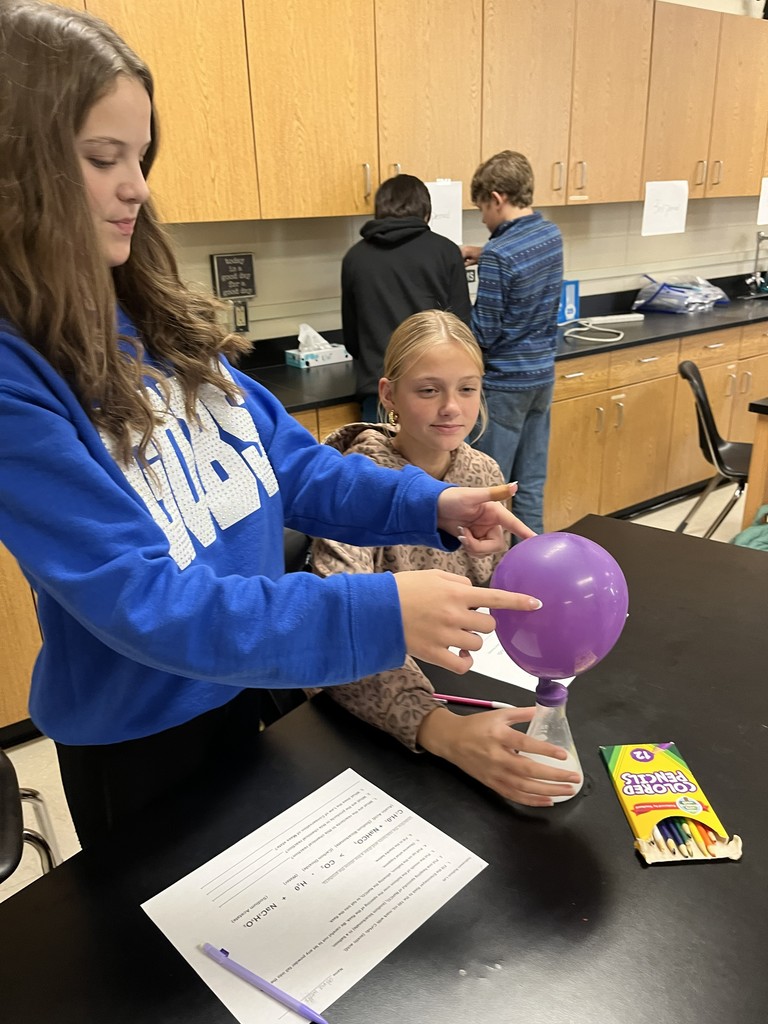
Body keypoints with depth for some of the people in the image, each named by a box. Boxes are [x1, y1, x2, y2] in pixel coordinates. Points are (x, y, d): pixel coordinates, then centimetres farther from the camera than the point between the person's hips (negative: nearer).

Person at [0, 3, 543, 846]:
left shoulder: (153, 322, -4)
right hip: (133, 737, -6)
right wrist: (379, 615, -37)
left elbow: (285, 460, -1)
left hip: (244, 682, 6)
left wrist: (428, 506, -14)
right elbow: (141, 602, -30)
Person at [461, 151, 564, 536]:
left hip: (504, 382, -8)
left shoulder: (498, 254, -20)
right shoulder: (551, 235, 4)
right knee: (531, 484, 14)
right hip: (542, 375, 8)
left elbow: (483, 333, -17)